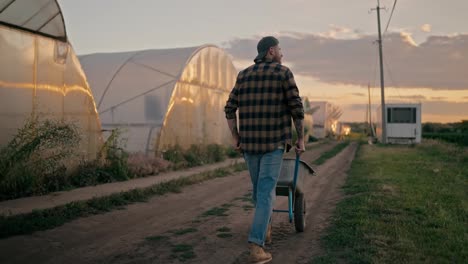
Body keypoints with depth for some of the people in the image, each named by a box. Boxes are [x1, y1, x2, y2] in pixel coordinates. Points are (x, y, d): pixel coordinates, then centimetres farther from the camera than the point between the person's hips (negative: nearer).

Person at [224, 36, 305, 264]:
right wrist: (301, 138, 1)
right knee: (266, 192, -5)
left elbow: (230, 109, 3)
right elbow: (297, 109, -8)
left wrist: (235, 137, 9)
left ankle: (266, 227, 39)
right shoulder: (283, 73, -3)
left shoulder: (243, 75, 9)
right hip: (274, 142, -4)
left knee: (259, 187, 22)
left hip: (249, 142, 4)